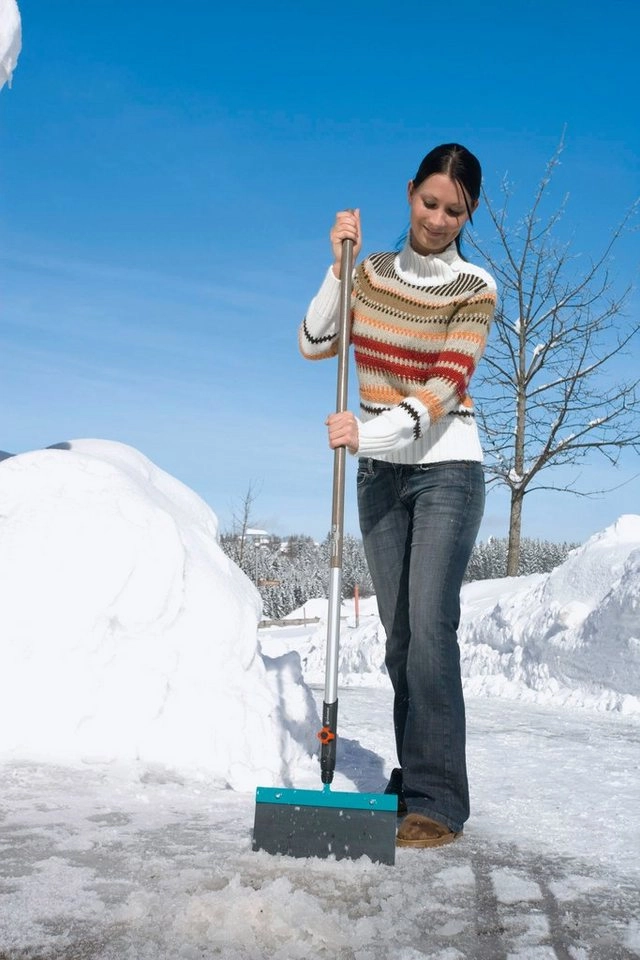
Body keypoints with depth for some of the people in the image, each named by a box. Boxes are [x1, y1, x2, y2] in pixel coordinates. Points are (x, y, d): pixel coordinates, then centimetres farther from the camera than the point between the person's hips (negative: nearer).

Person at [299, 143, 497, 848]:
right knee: (398, 632, 6)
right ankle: (414, 778, 17)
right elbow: (313, 344, 1)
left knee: (430, 626, -14)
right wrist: (340, 266, -8)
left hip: (446, 470, -4)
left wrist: (369, 431, -29)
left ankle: (436, 799, -7)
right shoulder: (372, 272, 8)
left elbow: (447, 386, -16)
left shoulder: (475, 288, -5)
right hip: (380, 473, 4)